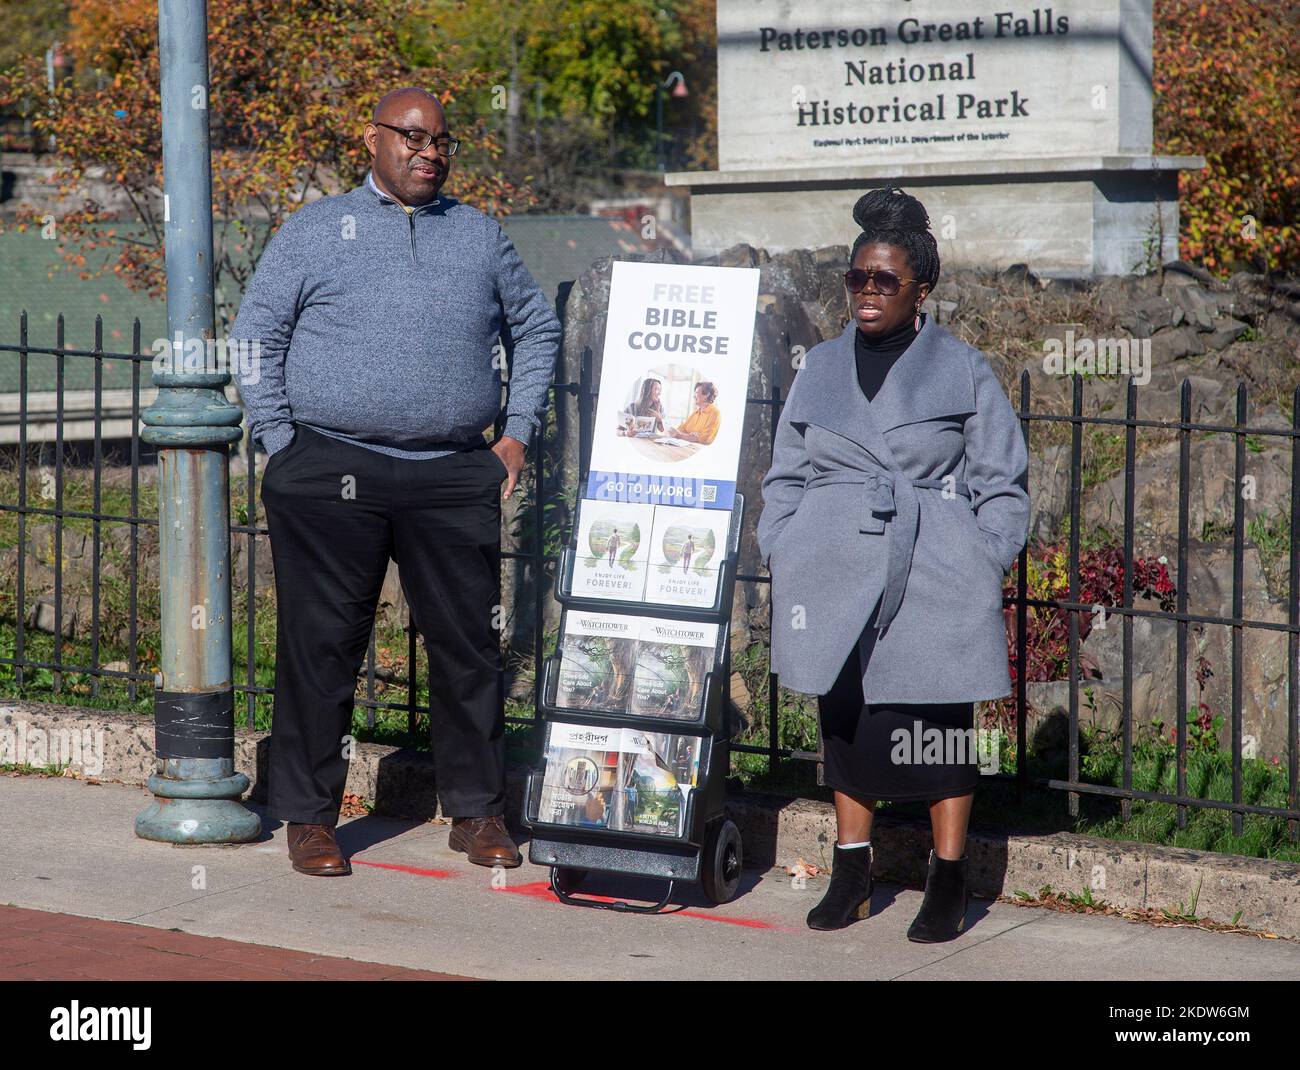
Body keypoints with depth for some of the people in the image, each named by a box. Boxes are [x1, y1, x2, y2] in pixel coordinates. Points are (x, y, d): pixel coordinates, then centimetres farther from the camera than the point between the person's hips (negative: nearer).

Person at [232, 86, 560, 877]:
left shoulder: (481, 237, 15)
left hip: (455, 477, 2)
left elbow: (537, 328, 24)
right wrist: (283, 445, -1)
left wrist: (518, 434, 14)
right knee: (321, 647, 1)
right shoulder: (314, 232, 7)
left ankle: (477, 811, 13)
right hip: (332, 477, -2)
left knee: (469, 645, 3)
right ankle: (309, 815, 10)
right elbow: (256, 340, 6)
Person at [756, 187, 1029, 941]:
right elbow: (786, 476, 18)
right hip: (837, 579, 3)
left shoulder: (963, 372, 3)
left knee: (939, 723, -2)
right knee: (845, 719, 8)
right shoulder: (822, 368, 13)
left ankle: (949, 885, 8)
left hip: (932, 581, -3)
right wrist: (783, 556, 7)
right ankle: (853, 872, 21)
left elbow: (1004, 485, 5)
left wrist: (982, 569, -4)